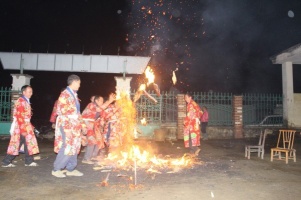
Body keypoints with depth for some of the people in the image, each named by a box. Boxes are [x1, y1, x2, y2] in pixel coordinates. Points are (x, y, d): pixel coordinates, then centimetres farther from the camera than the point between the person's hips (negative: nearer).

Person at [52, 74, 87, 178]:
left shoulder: (74, 95, 14)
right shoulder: (65, 95, -13)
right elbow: (63, 113, -19)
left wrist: (82, 125, 17)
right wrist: (67, 129, -23)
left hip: (75, 126, 9)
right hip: (67, 126, -9)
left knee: (74, 148, 12)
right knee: (67, 148, -6)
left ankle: (70, 169, 22)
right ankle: (56, 169, 9)